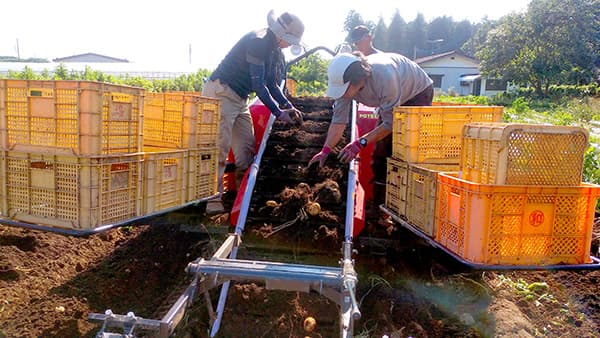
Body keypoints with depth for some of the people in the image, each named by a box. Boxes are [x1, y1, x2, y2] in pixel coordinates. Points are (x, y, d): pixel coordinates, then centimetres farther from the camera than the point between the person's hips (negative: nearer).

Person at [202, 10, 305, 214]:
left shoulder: (276, 51, 9)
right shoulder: (257, 42, -20)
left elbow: (271, 83, 15)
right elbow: (258, 84, -23)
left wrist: (288, 106, 2)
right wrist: (278, 112, -19)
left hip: (239, 98, 10)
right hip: (220, 92, -9)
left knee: (246, 148, 7)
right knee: (219, 147, -13)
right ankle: (213, 201, -10)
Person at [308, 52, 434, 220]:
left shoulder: (384, 77, -43)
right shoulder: (345, 80, -24)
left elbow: (390, 123, -34)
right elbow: (339, 119, -18)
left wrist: (361, 143, -38)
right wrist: (325, 150, -24)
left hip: (418, 93, -6)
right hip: (392, 99, 6)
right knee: (380, 150, 1)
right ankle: (378, 206, 9)